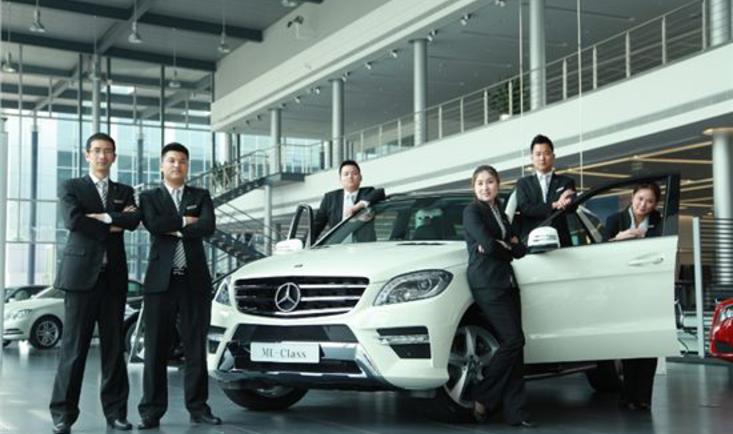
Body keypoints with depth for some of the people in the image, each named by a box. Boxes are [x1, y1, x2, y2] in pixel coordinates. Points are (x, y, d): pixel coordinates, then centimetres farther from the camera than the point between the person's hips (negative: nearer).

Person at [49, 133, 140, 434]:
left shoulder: (124, 192, 17)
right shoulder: (70, 188, 8)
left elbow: (134, 221, -2)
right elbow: (73, 220, -11)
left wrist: (102, 217, -10)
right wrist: (112, 227, -7)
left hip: (114, 276, 3)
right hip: (81, 273, -3)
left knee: (114, 346, 4)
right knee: (74, 346, -4)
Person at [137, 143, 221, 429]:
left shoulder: (201, 196, 13)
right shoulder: (149, 197, 10)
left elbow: (209, 226, -6)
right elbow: (153, 225, -11)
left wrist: (175, 229, -8)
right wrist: (185, 221, -6)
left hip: (195, 279, 1)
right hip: (161, 280, -1)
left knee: (196, 347, 4)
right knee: (156, 349, -1)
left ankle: (198, 407, 9)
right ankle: (152, 411, 4)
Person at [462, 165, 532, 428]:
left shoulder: (500, 214, 22)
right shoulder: (472, 211, 0)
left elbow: (520, 250, 12)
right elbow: (487, 244, -15)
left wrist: (501, 247, -5)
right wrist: (508, 248, 2)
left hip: (506, 283, 7)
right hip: (486, 284, -7)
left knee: (513, 346, 0)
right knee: (512, 341, -14)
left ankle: (515, 412, 1)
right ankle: (482, 398, -3)